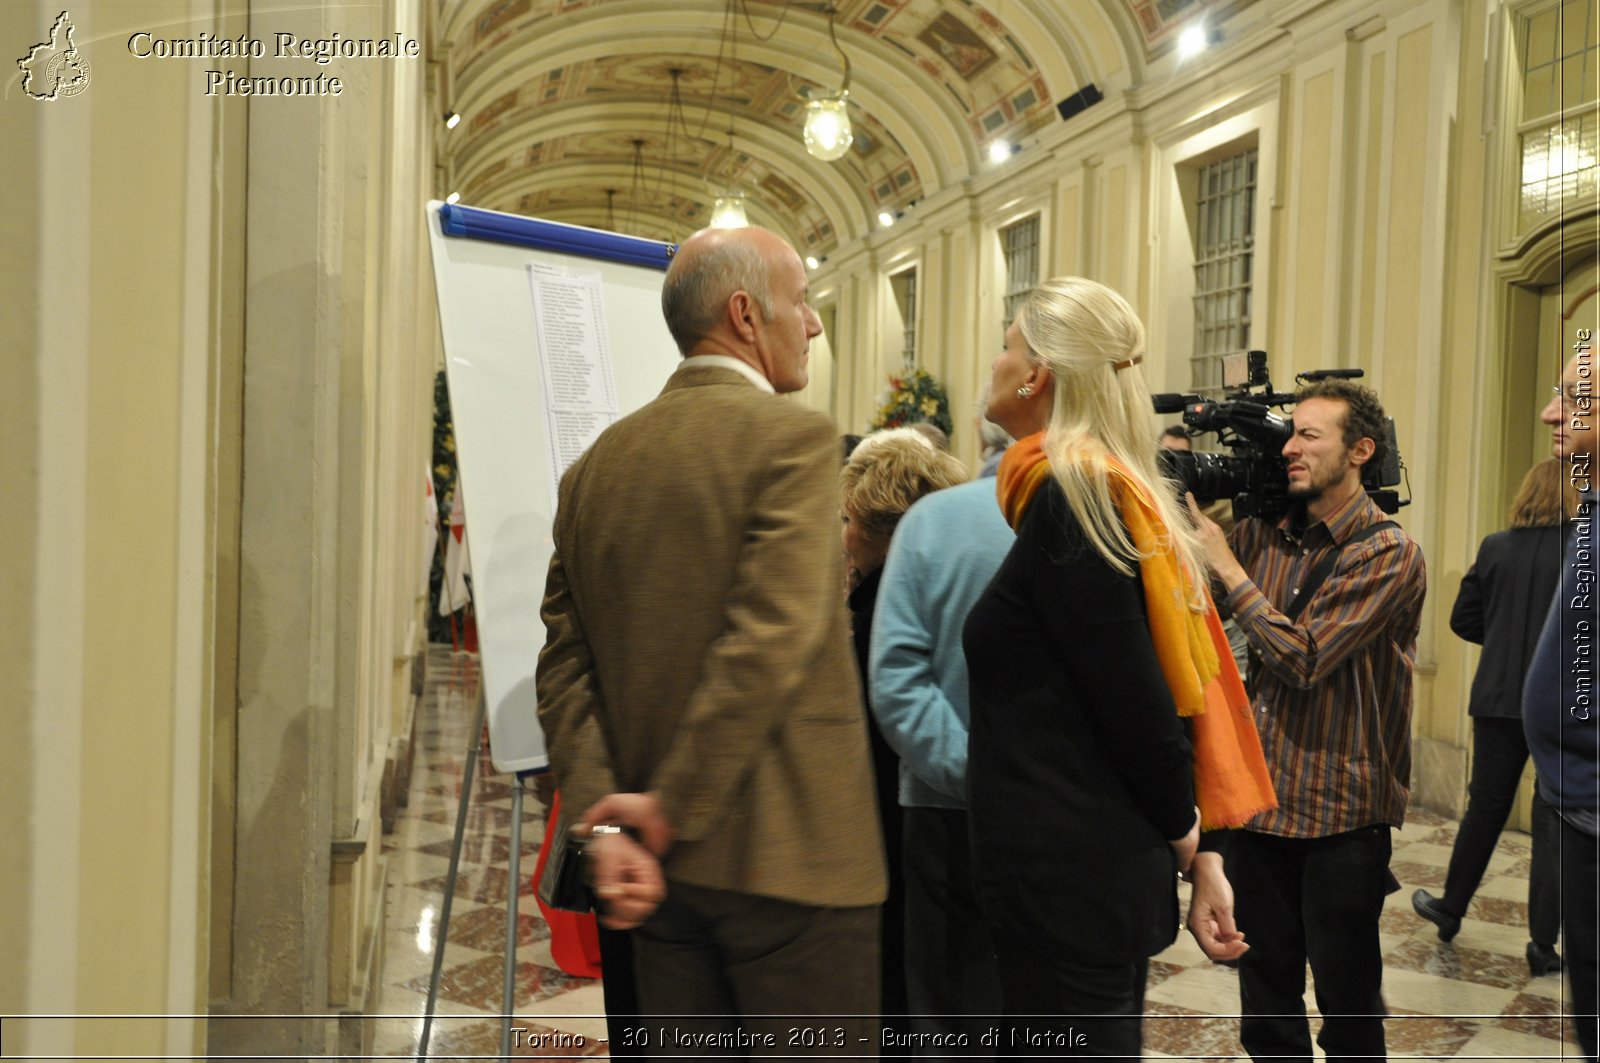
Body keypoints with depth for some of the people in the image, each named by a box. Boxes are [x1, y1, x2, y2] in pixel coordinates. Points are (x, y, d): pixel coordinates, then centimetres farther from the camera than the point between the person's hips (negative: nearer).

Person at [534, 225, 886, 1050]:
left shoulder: (597, 463, 9)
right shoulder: (793, 438, -12)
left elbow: (565, 664, 3)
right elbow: (769, 645, -21)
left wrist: (603, 819, -2)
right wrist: (671, 808, -13)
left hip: (661, 860, 7)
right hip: (790, 858, -7)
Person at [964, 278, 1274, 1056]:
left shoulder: (1067, 501, -17)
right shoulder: (1118, 493, 9)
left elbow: (1133, 701, -17)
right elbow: (1157, 687, 9)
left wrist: (1183, 835, -2)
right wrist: (1196, 850, 11)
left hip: (1060, 874, -9)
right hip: (1114, 863, 9)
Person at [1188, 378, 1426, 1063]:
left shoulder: (1387, 553, -12)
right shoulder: (1263, 531, 4)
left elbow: (1303, 658, -21)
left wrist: (1226, 564, -17)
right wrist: (1181, 498, -7)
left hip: (1341, 812, -5)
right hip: (1261, 796, 5)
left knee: (1347, 1004, 9)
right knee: (1266, 982, 17)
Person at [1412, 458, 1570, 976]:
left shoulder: (1495, 547, -1)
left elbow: (1463, 619, 4)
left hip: (1499, 698, 3)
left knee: (1485, 807, 17)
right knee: (1554, 819, 5)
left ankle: (1450, 908, 30)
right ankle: (1543, 943, 9)